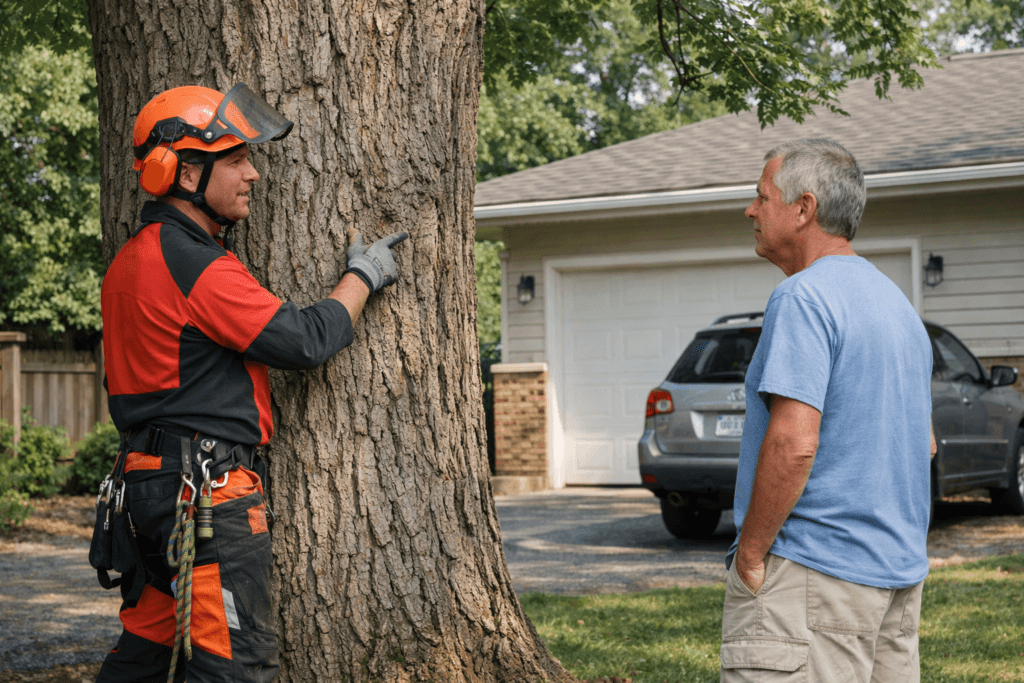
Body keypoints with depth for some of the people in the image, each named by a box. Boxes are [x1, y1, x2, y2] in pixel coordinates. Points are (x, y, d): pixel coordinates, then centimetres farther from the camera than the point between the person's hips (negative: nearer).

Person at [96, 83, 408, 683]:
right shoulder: (196, 267, -17)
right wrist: (362, 277, 0)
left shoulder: (132, 258, 14)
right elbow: (304, 340, -15)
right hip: (210, 492, -10)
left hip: (152, 484, 10)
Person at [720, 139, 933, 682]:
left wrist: (749, 555, -14)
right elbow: (921, 445, 22)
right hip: (900, 573, 10)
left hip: (810, 574, -9)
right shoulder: (897, 302, 17)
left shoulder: (803, 297, -14)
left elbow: (794, 444, -23)